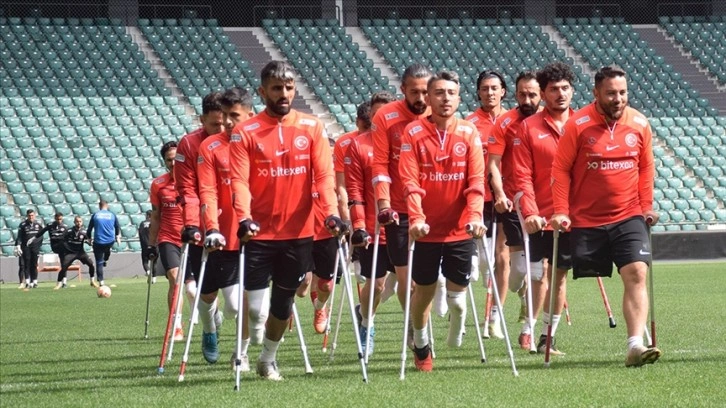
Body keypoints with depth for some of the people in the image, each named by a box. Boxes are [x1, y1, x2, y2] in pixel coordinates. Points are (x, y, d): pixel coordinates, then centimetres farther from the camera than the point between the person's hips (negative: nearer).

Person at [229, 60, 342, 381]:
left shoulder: (312, 128, 4)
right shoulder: (245, 133, -3)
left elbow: (323, 174, -2)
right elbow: (239, 181, -11)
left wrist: (331, 212, -18)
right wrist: (244, 219, -27)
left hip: (299, 233, 2)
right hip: (260, 233, -2)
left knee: (284, 302, 12)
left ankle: (269, 359, 30)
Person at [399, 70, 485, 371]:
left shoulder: (469, 134, 1)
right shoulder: (413, 133, -4)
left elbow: (476, 180, -4)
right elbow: (410, 181, -11)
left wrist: (474, 215, -19)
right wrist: (416, 218, -24)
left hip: (461, 229, 1)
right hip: (426, 229, -1)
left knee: (458, 293, 0)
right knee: (424, 290, 7)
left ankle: (456, 334, 33)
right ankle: (421, 346, 31)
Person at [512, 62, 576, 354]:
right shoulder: (529, 128, 0)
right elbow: (522, 176, -5)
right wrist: (530, 212, -15)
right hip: (541, 217, -2)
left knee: (560, 275, 8)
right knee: (540, 275, -6)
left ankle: (549, 335, 16)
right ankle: (529, 328, 12)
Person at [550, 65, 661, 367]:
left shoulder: (639, 124, 2)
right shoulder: (577, 125, -8)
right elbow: (560, 170, -3)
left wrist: (646, 206, 6)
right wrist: (561, 212, -8)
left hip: (629, 217, 2)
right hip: (586, 220, -2)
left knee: (636, 274, -16)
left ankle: (635, 345, -23)